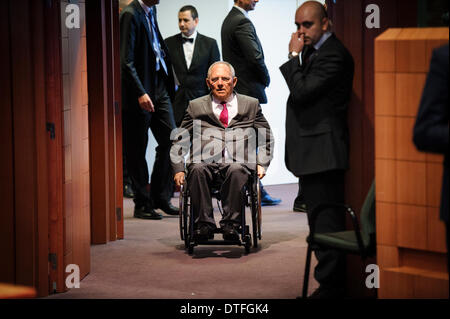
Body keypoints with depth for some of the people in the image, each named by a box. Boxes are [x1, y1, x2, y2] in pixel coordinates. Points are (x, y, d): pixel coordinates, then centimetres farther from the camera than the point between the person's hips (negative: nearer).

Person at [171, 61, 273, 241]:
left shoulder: (251, 105, 21)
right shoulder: (196, 107, 20)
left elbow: (266, 139, 25)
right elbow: (178, 142, 20)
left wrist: (261, 164, 9)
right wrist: (179, 169, 6)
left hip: (238, 163, -1)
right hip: (206, 162, 1)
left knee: (236, 170, -37)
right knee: (197, 169, -35)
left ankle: (231, 225, -35)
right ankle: (204, 225, -32)